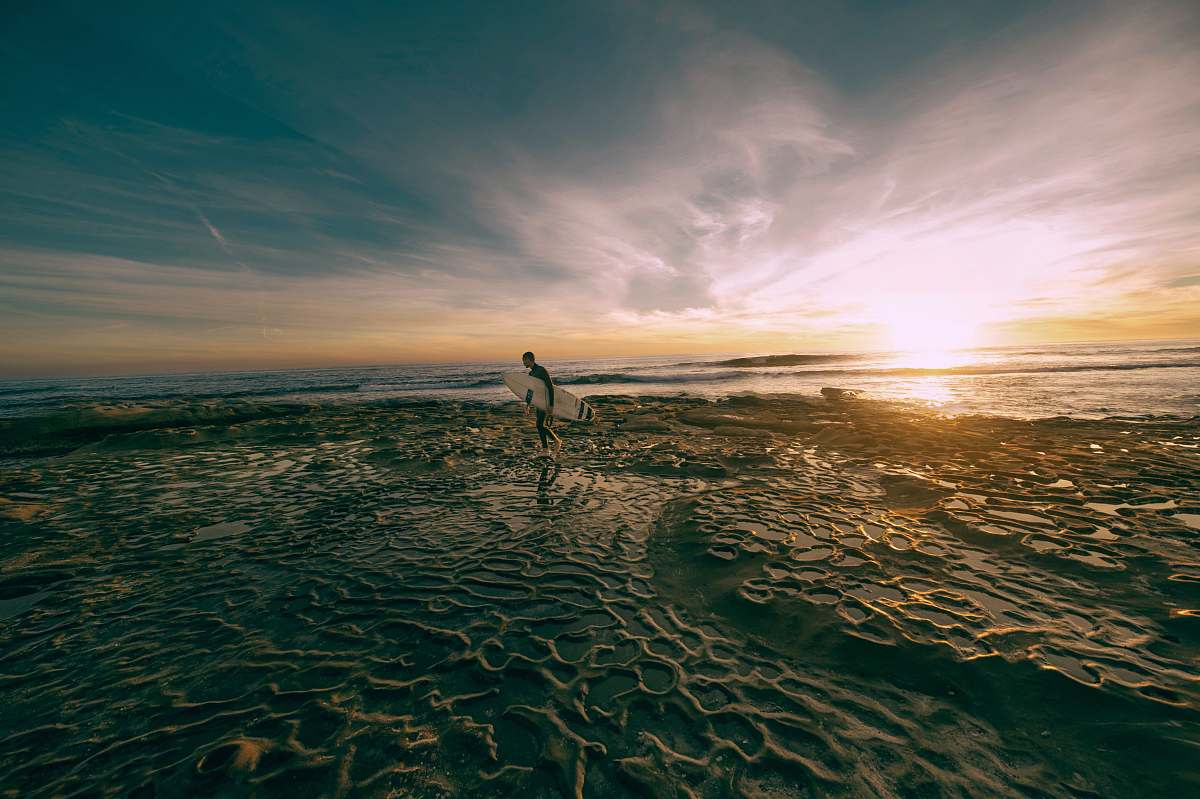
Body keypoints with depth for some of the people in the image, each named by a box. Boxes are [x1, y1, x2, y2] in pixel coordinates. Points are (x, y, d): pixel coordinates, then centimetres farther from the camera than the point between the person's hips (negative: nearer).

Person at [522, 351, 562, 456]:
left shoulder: (541, 370, -16)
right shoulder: (531, 373, 13)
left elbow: (550, 387, -23)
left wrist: (551, 405, -28)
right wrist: (527, 405, 25)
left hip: (548, 402, -9)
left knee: (542, 426, -14)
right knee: (540, 426, 7)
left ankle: (557, 441, 6)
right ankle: (546, 450, 14)